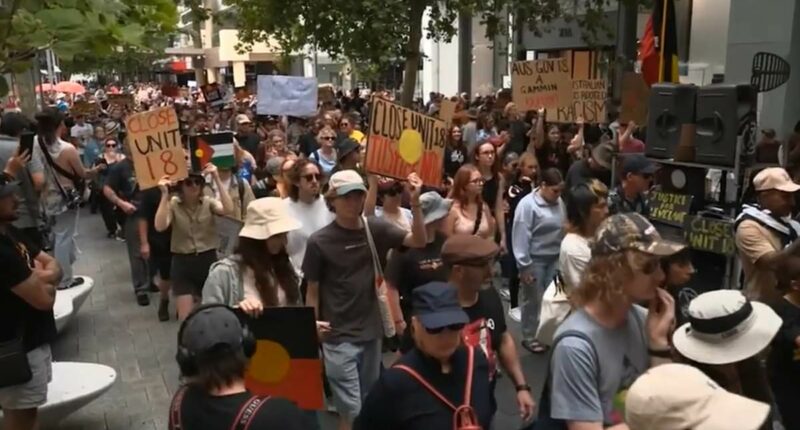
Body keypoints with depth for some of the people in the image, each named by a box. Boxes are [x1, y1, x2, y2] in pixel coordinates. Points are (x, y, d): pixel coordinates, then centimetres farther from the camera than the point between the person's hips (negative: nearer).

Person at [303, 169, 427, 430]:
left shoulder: (375, 229, -2)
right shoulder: (319, 241, -11)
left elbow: (419, 241, -9)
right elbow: (312, 290, -4)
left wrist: (415, 202, -22)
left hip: (371, 332, 5)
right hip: (339, 337, -4)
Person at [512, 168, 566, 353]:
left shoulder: (559, 202, 3)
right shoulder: (527, 204, -18)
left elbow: (563, 229, 9)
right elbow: (521, 237, -18)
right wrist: (524, 265, -17)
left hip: (555, 258, 6)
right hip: (535, 260, -6)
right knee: (534, 300, 6)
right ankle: (529, 337, 21)